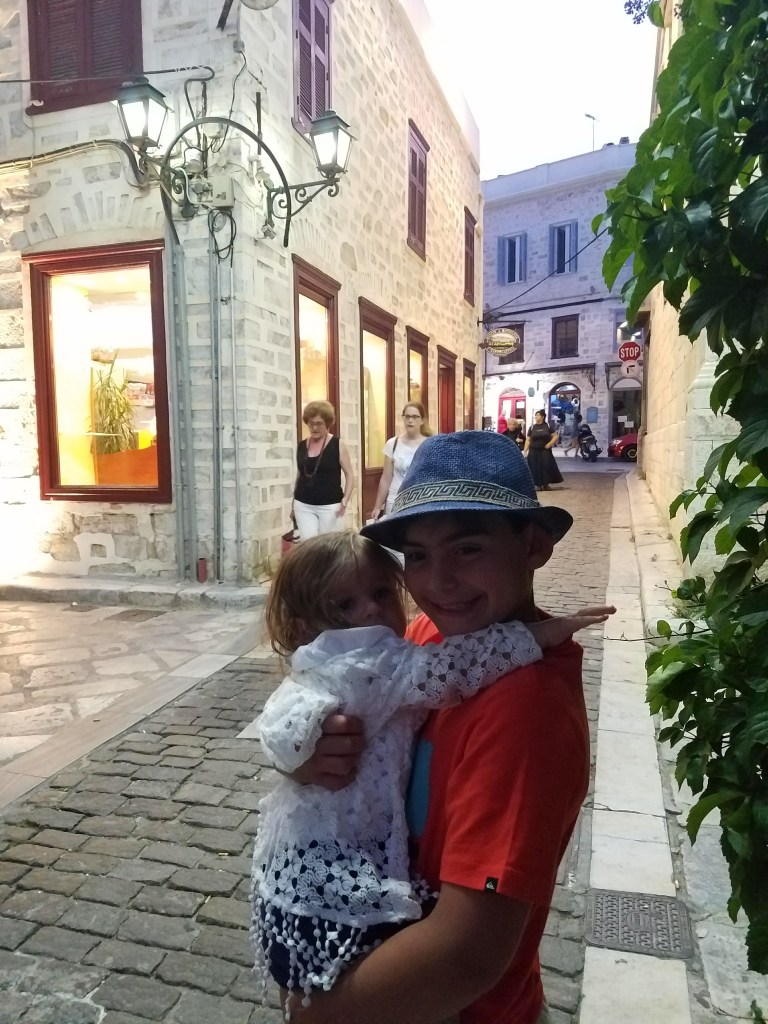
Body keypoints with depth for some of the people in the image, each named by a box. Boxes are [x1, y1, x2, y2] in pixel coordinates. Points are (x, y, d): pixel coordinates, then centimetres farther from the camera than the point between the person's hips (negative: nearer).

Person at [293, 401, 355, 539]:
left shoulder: (338, 445, -4)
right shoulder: (301, 446, 7)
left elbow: (350, 475, -3)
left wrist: (345, 500, -17)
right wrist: (294, 503, 17)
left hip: (330, 506, -3)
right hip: (303, 505, 3)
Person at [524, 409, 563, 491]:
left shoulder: (548, 426, 0)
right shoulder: (532, 427, 4)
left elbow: (555, 436, 2)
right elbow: (528, 440, 4)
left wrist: (550, 444, -12)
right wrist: (525, 450, -4)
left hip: (545, 451, -1)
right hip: (534, 451, 1)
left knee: (547, 466, -3)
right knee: (535, 468, -1)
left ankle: (546, 484, 9)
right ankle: (538, 485, 8)